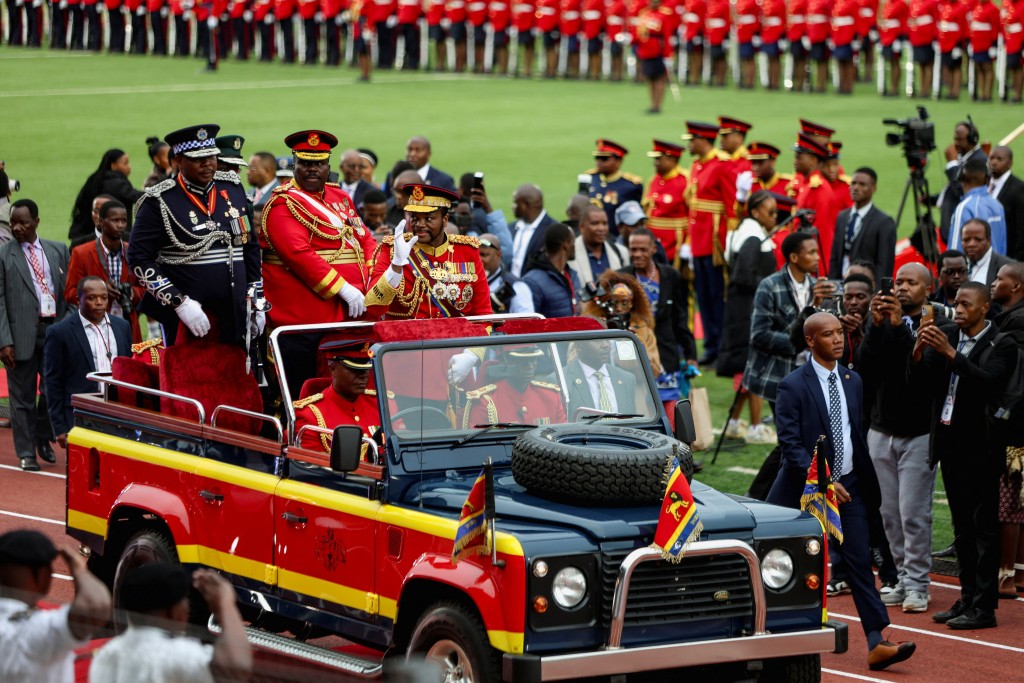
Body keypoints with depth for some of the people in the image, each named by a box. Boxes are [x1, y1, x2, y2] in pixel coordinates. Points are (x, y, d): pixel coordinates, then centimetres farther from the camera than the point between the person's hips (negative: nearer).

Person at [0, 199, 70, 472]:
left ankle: (43, 439, 29)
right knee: (23, 396, 2)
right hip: (23, 334, -3)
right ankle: (26, 452, 11)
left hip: (55, 329, 3)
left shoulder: (58, 251, 9)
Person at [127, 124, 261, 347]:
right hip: (185, 320, -5)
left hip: (235, 316, 5)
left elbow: (250, 246, 19)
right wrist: (179, 303, -17)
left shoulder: (233, 188, 10)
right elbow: (139, 259, -10)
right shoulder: (160, 202, -6)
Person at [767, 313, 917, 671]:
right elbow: (790, 444, -14)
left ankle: (876, 643, -12)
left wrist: (866, 480, 8)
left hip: (849, 485, 4)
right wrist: (823, 482, -21)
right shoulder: (793, 386, -10)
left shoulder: (852, 381, 8)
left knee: (860, 562, -5)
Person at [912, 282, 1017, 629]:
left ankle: (984, 606, -2)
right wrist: (919, 350, -16)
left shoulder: (1001, 346, -7)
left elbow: (988, 382, -22)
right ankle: (968, 598, 19)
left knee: (983, 526, -3)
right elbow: (920, 377, 4)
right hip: (950, 442, 6)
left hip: (979, 446, -6)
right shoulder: (947, 338, 10)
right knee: (962, 527, 12)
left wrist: (951, 353, -27)